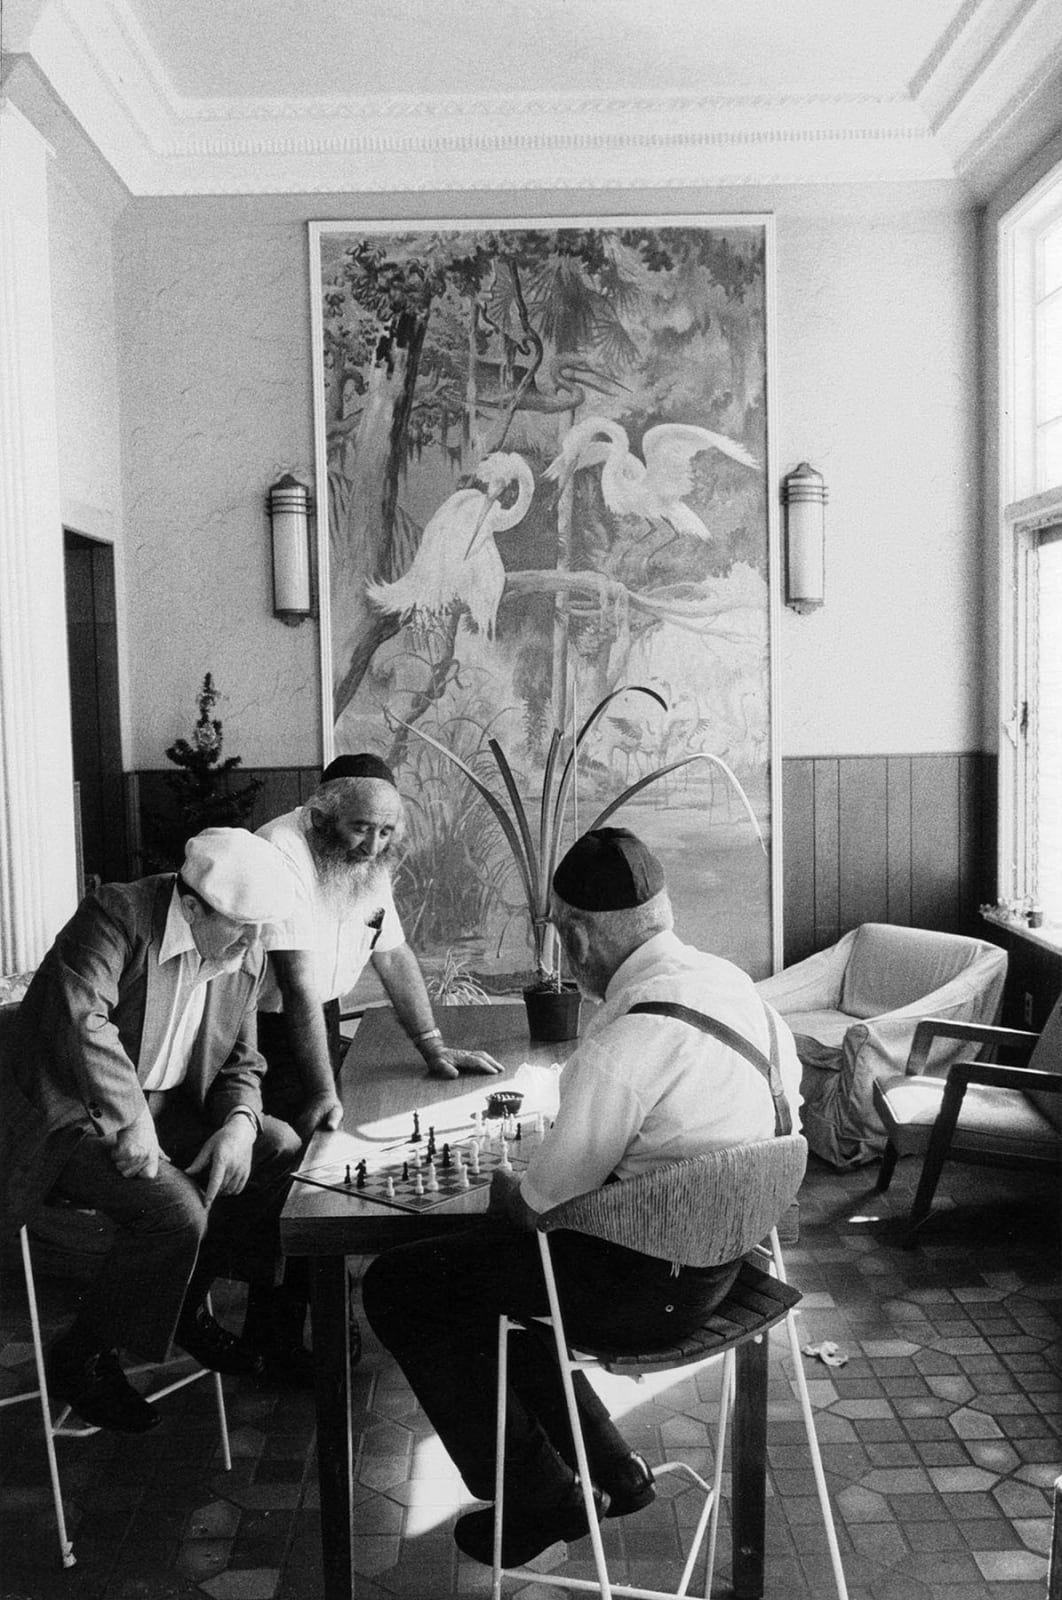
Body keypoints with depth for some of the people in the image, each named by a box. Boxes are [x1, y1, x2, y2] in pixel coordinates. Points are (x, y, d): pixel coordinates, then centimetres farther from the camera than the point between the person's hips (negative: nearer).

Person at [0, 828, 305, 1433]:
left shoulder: (246, 953, 1)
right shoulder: (116, 915, -20)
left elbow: (242, 1061, 9)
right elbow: (84, 1017, -33)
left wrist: (238, 1123, -12)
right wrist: (131, 1124, -37)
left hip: (162, 1107, 8)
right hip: (72, 1116, -7)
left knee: (281, 1148, -6)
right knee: (177, 1213, -27)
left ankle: (186, 1307, 11)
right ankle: (81, 1359, -2)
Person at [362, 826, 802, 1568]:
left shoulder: (621, 1042, -28)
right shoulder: (731, 980, -3)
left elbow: (543, 1201, -20)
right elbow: (788, 1095, 13)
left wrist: (503, 1189, 4)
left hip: (643, 1285, -9)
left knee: (398, 1286, 4)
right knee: (475, 1260, 26)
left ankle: (541, 1499, 16)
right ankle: (608, 1468, 29)